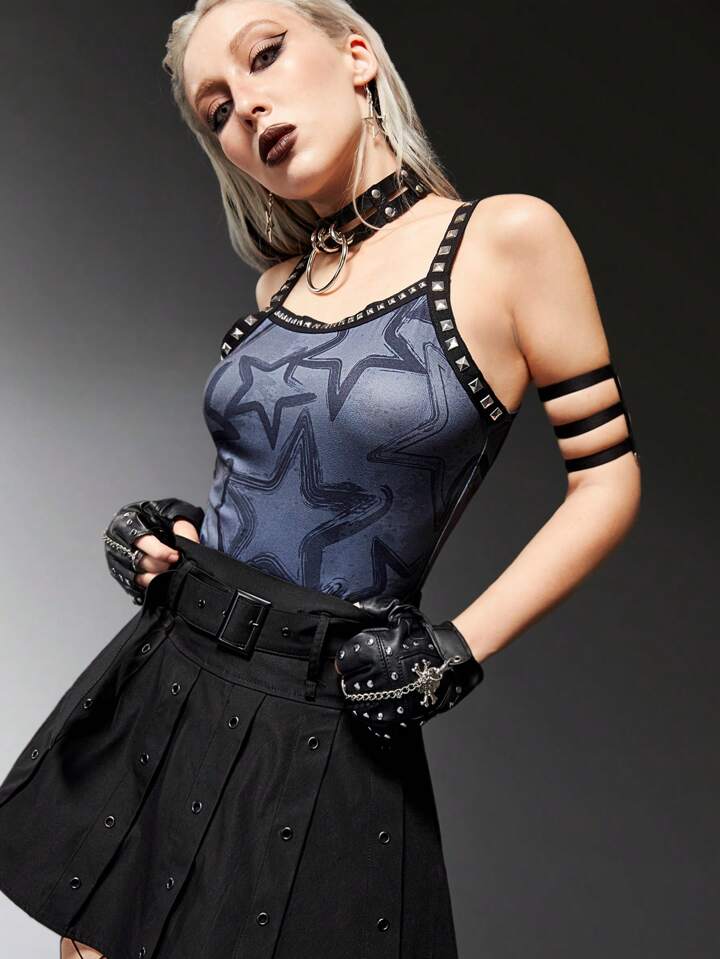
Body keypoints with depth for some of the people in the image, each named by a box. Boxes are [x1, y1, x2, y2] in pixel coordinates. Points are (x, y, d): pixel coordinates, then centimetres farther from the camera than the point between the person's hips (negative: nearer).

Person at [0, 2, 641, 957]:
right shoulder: (281, 279, 7)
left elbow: (606, 483, -5)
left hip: (327, 725, -5)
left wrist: (462, 648, -12)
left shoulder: (508, 238, -9)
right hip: (166, 683, 6)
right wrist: (171, 536, 1)